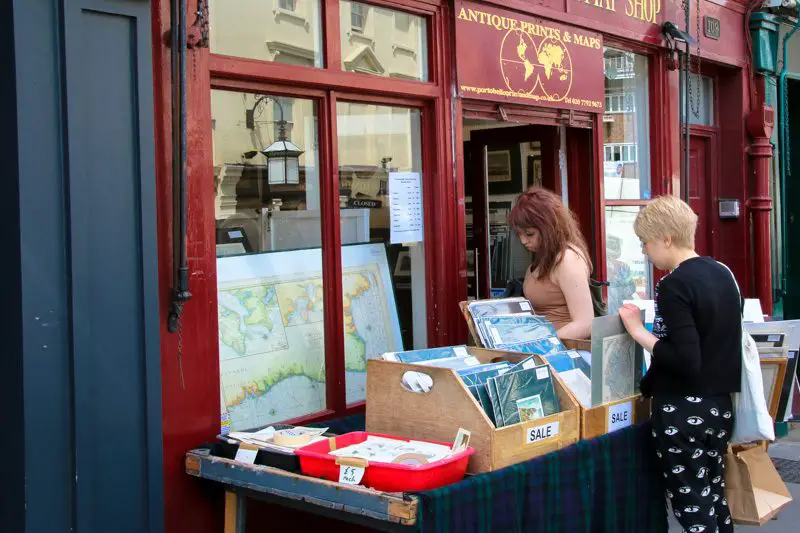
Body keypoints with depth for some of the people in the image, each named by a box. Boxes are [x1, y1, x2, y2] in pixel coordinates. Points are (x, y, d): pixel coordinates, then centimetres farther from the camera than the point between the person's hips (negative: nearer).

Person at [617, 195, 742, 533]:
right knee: (715, 500, 19)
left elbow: (684, 361, -25)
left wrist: (638, 331, -15)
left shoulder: (674, 285, -19)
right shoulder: (723, 274, 7)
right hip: (720, 405, 9)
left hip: (684, 412, -8)